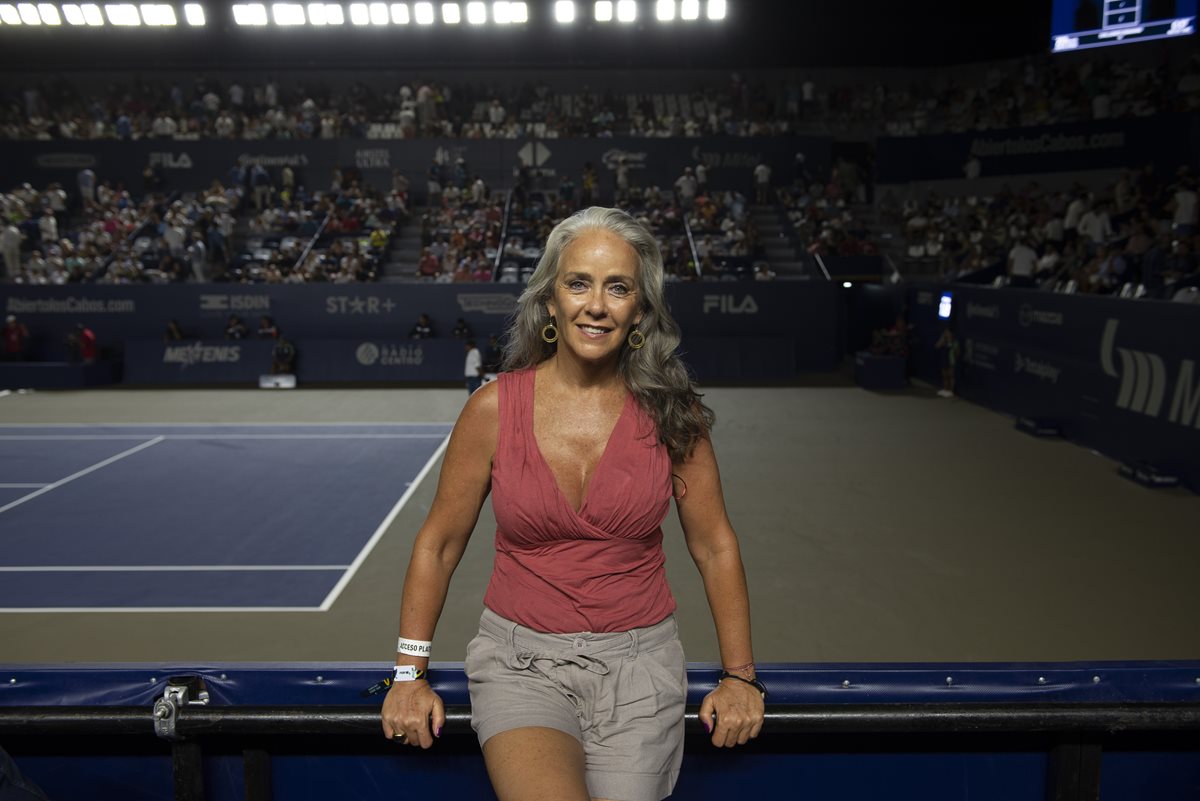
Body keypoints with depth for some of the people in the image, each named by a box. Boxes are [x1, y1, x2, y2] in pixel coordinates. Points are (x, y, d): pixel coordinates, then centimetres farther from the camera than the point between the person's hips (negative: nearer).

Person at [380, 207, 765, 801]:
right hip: (519, 659, -1)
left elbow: (714, 548, 4)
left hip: (639, 662, 2)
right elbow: (438, 544, 4)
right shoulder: (493, 409, -5)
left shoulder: (670, 411, -4)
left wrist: (740, 677, 3)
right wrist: (410, 674, 3)